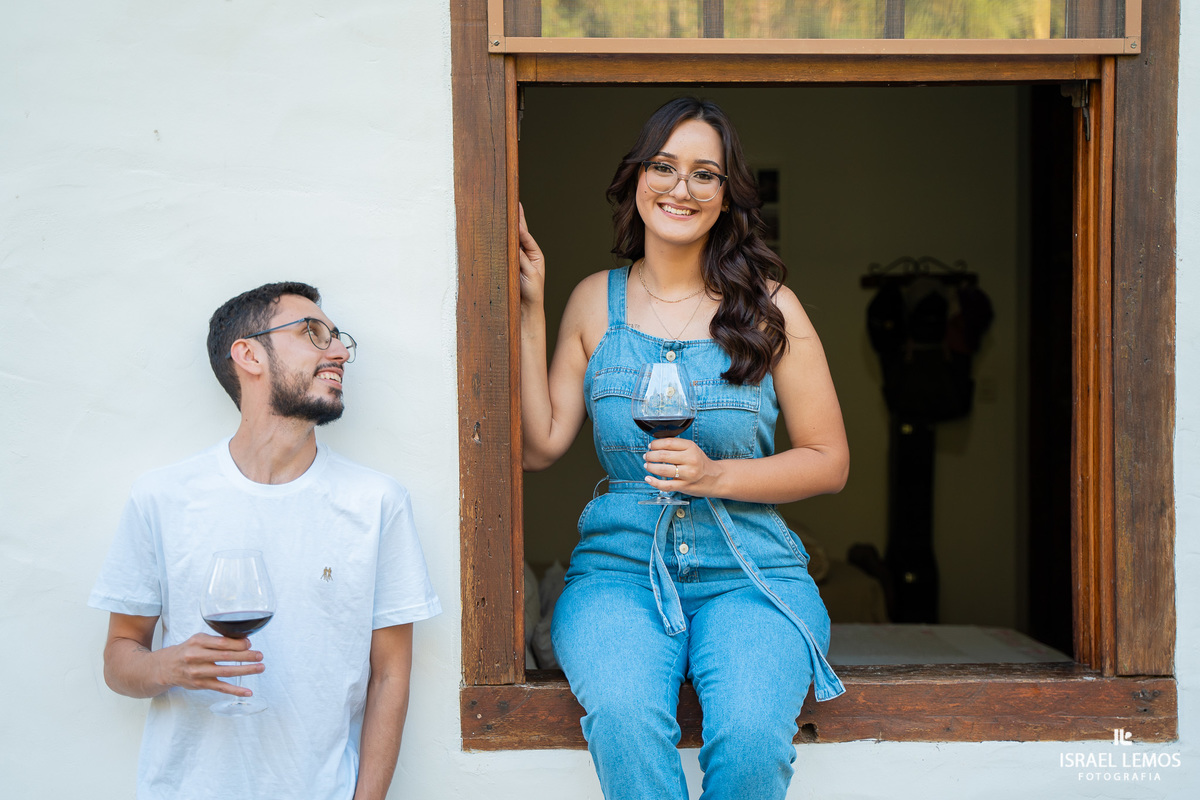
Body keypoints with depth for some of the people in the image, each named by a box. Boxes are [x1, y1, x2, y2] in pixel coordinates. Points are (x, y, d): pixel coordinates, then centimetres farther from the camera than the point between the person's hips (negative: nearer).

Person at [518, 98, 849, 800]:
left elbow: (830, 462, 5)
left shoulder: (768, 306, 4)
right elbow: (541, 446, 3)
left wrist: (714, 476, -11)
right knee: (624, 716, -33)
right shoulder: (596, 301, 8)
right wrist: (529, 312, 0)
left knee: (751, 731, -31)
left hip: (750, 571, 0)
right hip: (620, 566, 1)